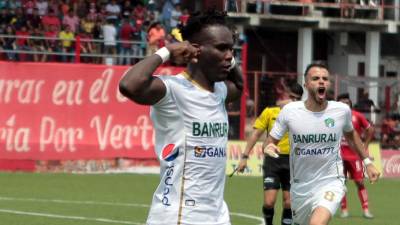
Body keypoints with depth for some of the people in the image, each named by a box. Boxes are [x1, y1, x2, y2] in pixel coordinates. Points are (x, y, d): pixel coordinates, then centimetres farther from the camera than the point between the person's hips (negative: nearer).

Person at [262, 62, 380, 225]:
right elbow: (270, 140, -1)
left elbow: (350, 134, 15)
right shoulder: (290, 111, -11)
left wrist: (367, 162, 15)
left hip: (331, 183, -2)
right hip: (300, 186, 2)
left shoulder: (342, 110, -8)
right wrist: (268, 148, -24)